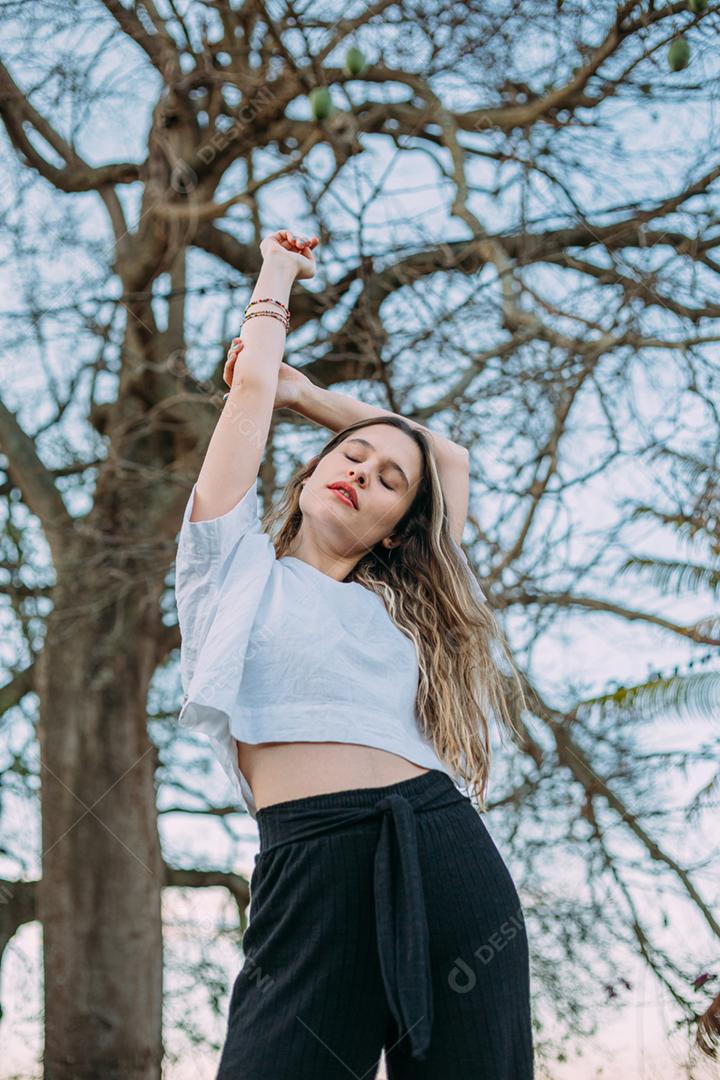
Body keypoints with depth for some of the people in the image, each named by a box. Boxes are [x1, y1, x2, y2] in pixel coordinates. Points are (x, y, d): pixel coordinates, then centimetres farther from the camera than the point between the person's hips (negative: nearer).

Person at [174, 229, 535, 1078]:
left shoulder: (405, 600, 25)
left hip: (450, 861, 4)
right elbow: (252, 381, 18)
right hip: (311, 871, -3)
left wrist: (307, 392, 40)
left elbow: (452, 461, 37)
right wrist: (275, 275, 34)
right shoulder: (238, 567, 17)